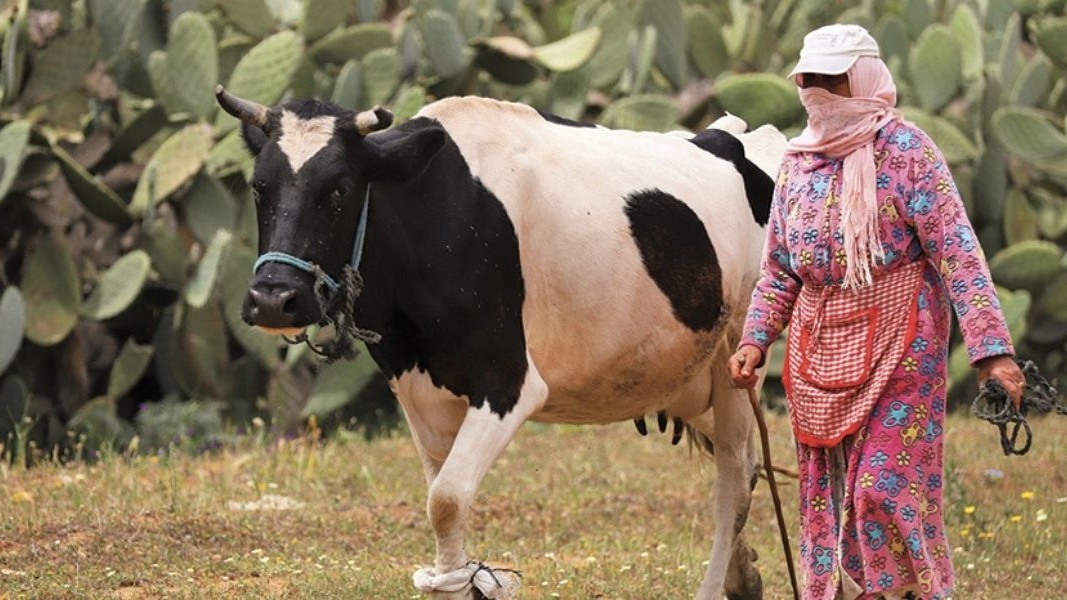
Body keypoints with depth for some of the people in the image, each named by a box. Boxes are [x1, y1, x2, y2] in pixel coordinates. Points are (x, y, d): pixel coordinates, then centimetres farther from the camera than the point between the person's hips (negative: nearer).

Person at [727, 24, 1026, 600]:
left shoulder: (906, 149, -8)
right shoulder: (797, 159, 9)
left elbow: (958, 251, -13)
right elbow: (777, 268, 17)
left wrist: (991, 347, -20)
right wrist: (754, 339, 4)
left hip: (897, 340, -6)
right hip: (818, 346, 6)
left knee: (885, 485, -11)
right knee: (826, 490, 7)